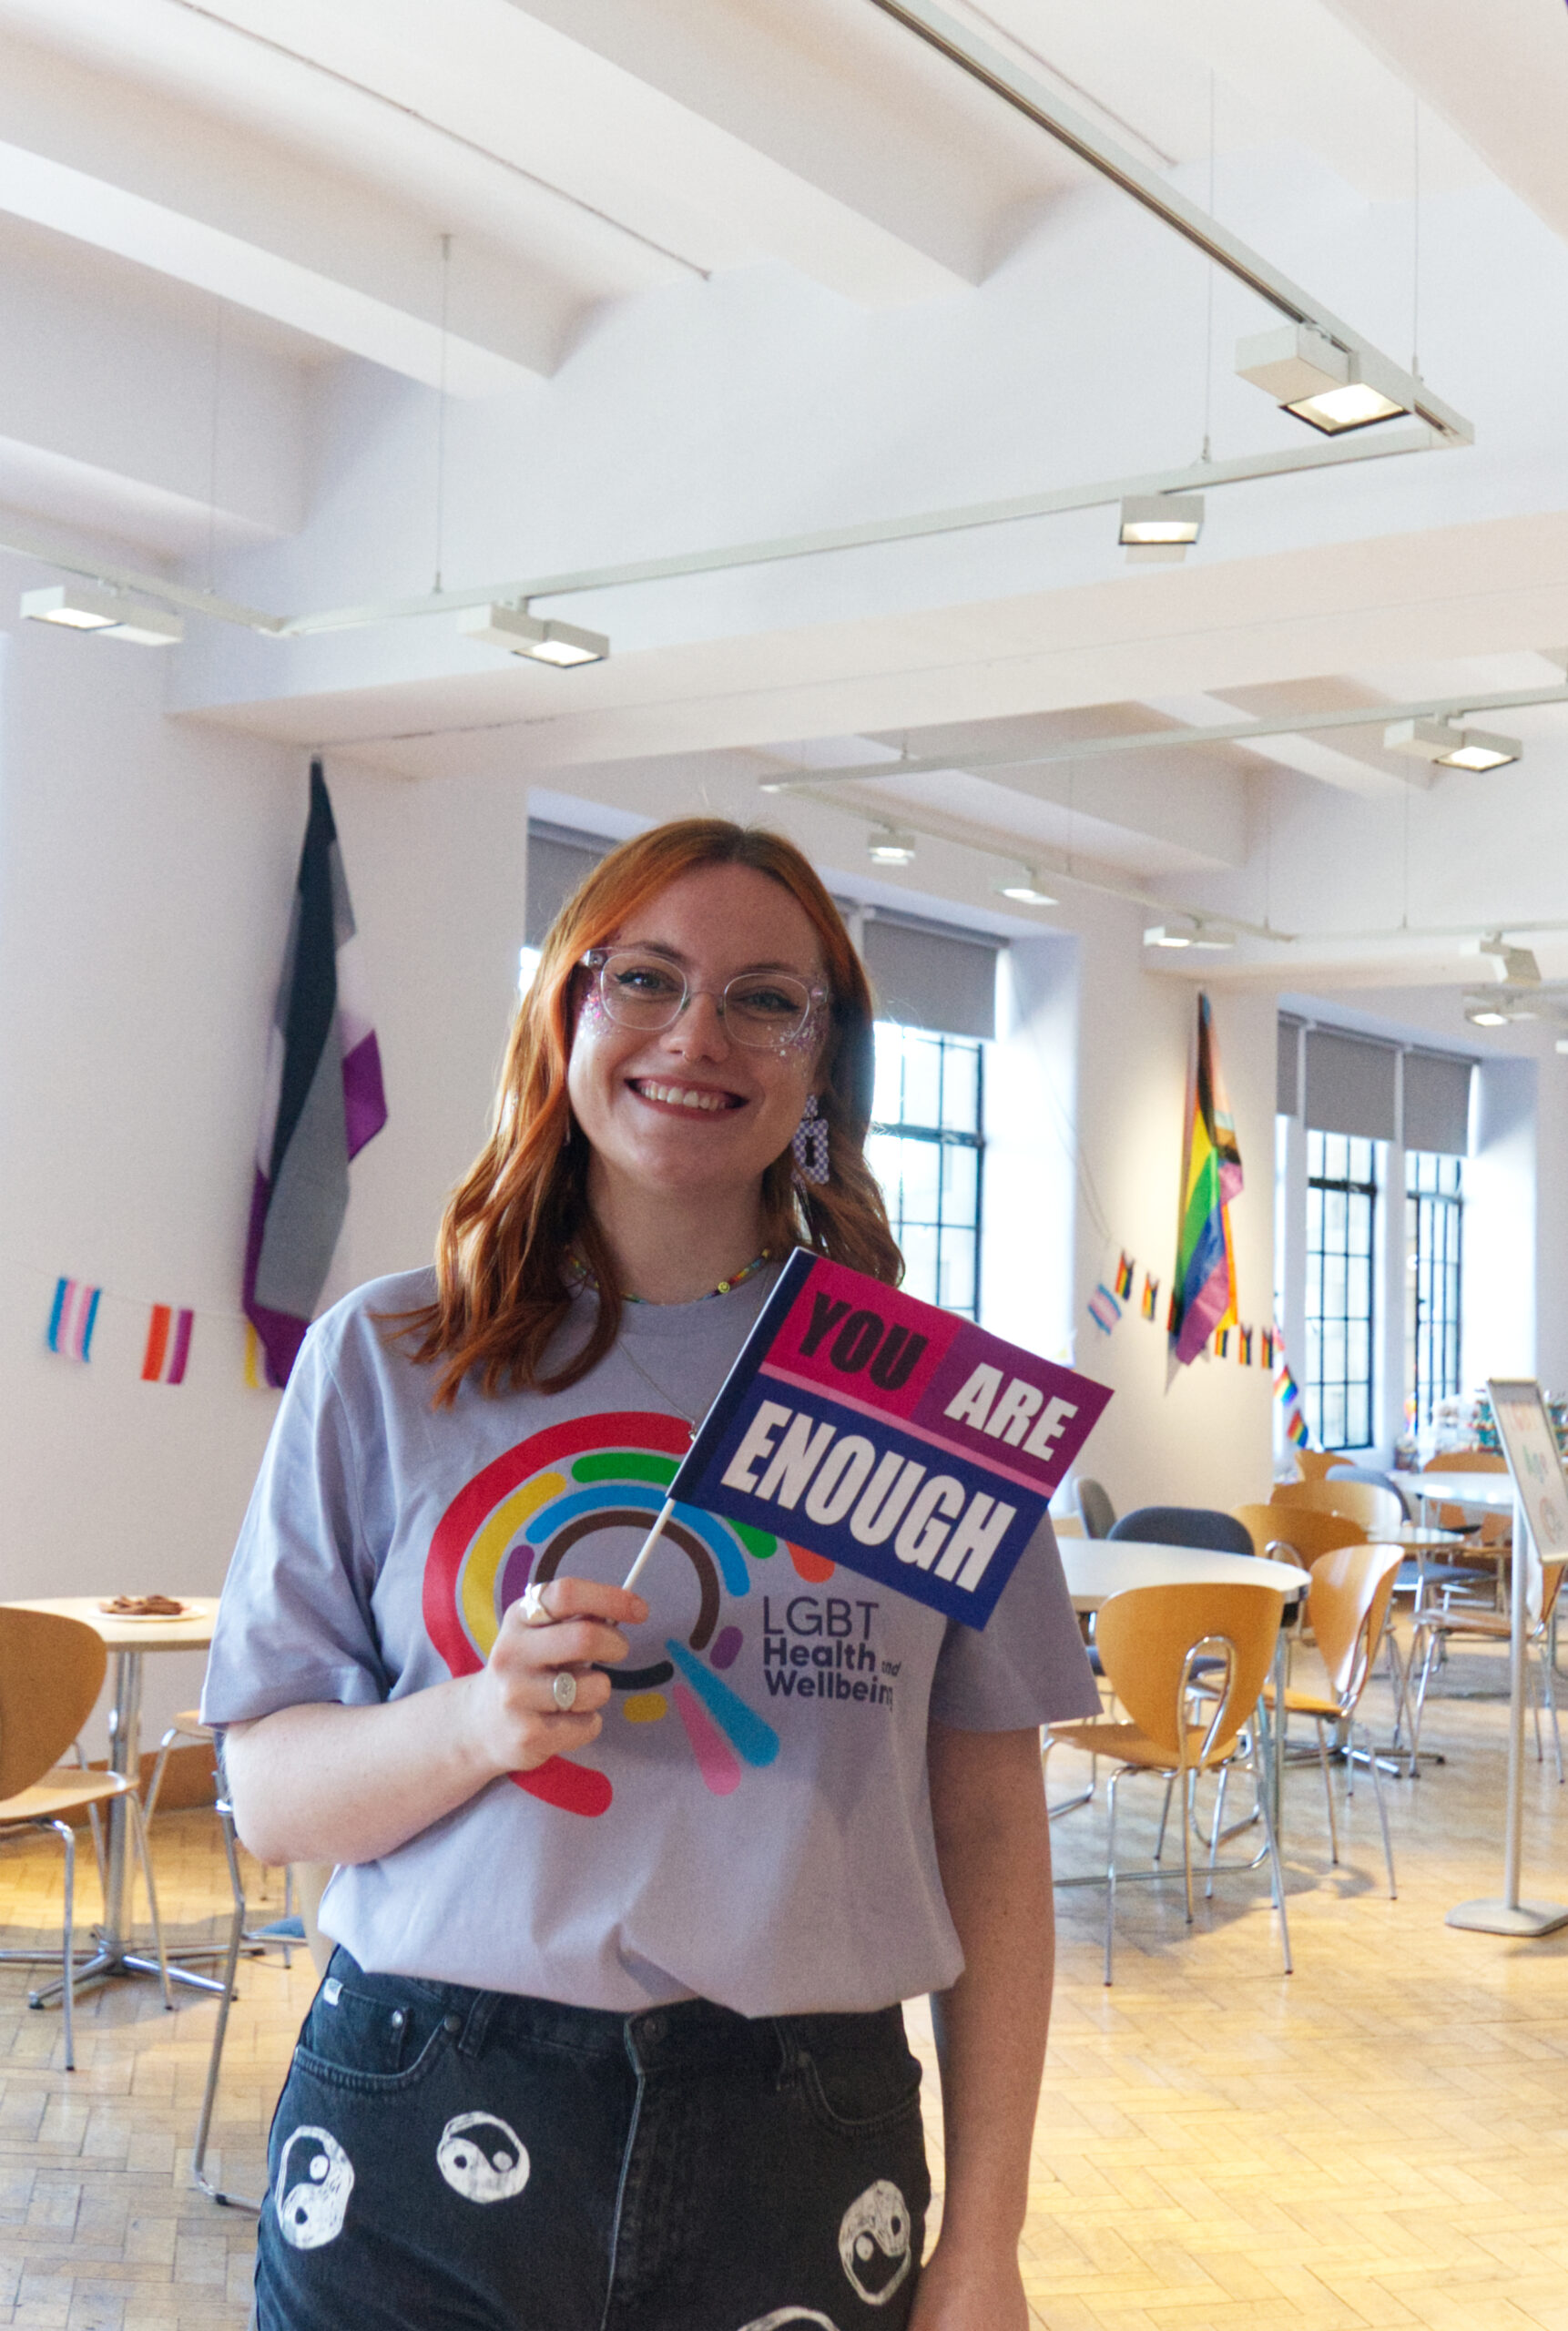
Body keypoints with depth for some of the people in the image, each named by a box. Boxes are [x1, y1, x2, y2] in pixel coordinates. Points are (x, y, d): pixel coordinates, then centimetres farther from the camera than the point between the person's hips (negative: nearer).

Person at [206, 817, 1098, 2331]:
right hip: (424, 2145, 0)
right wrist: (472, 1721, -19)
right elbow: (270, 1797, 1)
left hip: (801, 2152, 1)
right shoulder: (382, 1362, 1)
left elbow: (989, 1827, 2)